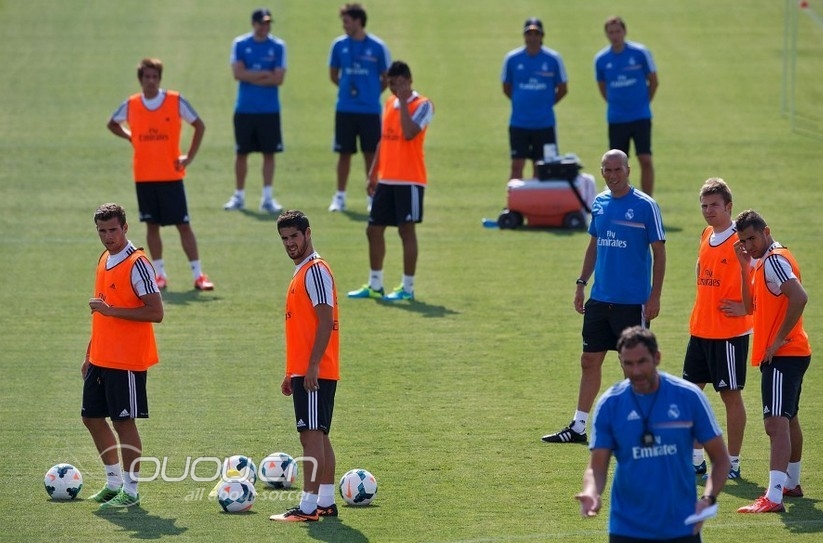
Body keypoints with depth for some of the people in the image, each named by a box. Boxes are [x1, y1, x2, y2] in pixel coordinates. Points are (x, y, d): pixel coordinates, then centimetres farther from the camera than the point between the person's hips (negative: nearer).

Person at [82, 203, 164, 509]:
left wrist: (112, 310, -23)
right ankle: (114, 482, 26)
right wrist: (90, 353, 21)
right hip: (101, 358, 9)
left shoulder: (136, 264, -15)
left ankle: (131, 491, 7)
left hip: (127, 361, -9)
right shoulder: (105, 260, 11)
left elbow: (156, 312, -20)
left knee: (124, 421, -3)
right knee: (92, 417, 13)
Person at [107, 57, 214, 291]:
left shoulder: (175, 101, -5)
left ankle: (198, 274, -2)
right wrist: (132, 138, 5)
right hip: (144, 176, 2)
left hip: (171, 174, -2)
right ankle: (160, 274, 13)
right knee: (152, 225, 6)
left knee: (183, 224, -3)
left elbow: (199, 126, 4)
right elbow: (112, 124, 20)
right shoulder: (131, 105, 2)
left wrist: (189, 157, -2)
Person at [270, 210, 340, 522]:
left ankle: (308, 507, -14)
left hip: (315, 372, -10)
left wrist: (313, 366, -23)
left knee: (312, 435, -11)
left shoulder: (315, 270, -11)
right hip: (305, 371, 10)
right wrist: (292, 373, 23)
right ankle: (326, 502, 16)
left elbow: (326, 321, -19)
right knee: (318, 436, 12)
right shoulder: (301, 272, 19)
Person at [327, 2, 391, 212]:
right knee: (344, 153, 5)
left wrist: (371, 93, 1)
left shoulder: (377, 46, -4)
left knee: (371, 154, 2)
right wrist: (348, 88, 6)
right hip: (345, 110, 2)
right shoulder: (339, 45, 2)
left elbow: (386, 79, 5)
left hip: (370, 110, -2)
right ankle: (340, 197, 13)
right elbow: (333, 75, 14)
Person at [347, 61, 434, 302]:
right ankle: (375, 285, 18)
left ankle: (407, 288, 3)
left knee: (406, 230, -4)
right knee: (374, 229, 8)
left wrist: (403, 101, -20)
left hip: (409, 180, -8)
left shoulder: (422, 105, -9)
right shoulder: (389, 103, 14)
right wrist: (373, 174, 17)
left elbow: (409, 133, -25)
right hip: (386, 180, 8)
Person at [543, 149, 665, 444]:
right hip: (600, 298, 6)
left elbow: (659, 253, -7)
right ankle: (578, 427, 15)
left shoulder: (645, 206, -9)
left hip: (633, 302, -6)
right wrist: (582, 283, 13)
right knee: (589, 361, 8)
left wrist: (655, 296, -12)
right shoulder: (599, 203, 8)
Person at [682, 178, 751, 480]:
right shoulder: (706, 237, 10)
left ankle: (733, 464, 7)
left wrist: (746, 307, -17)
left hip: (730, 331, -8)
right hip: (700, 328, 8)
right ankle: (695, 460, 17)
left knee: (731, 394, 0)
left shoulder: (741, 240, -13)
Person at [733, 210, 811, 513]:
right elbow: (752, 306, 19)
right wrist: (744, 266, 9)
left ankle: (773, 497, -27)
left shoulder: (775, 260, -14)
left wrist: (780, 339, -22)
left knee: (776, 423, -19)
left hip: (782, 355, -11)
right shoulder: (764, 262, 17)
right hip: (790, 354, 11)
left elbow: (799, 298, -28)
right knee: (788, 420, 23)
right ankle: (791, 483, 38)